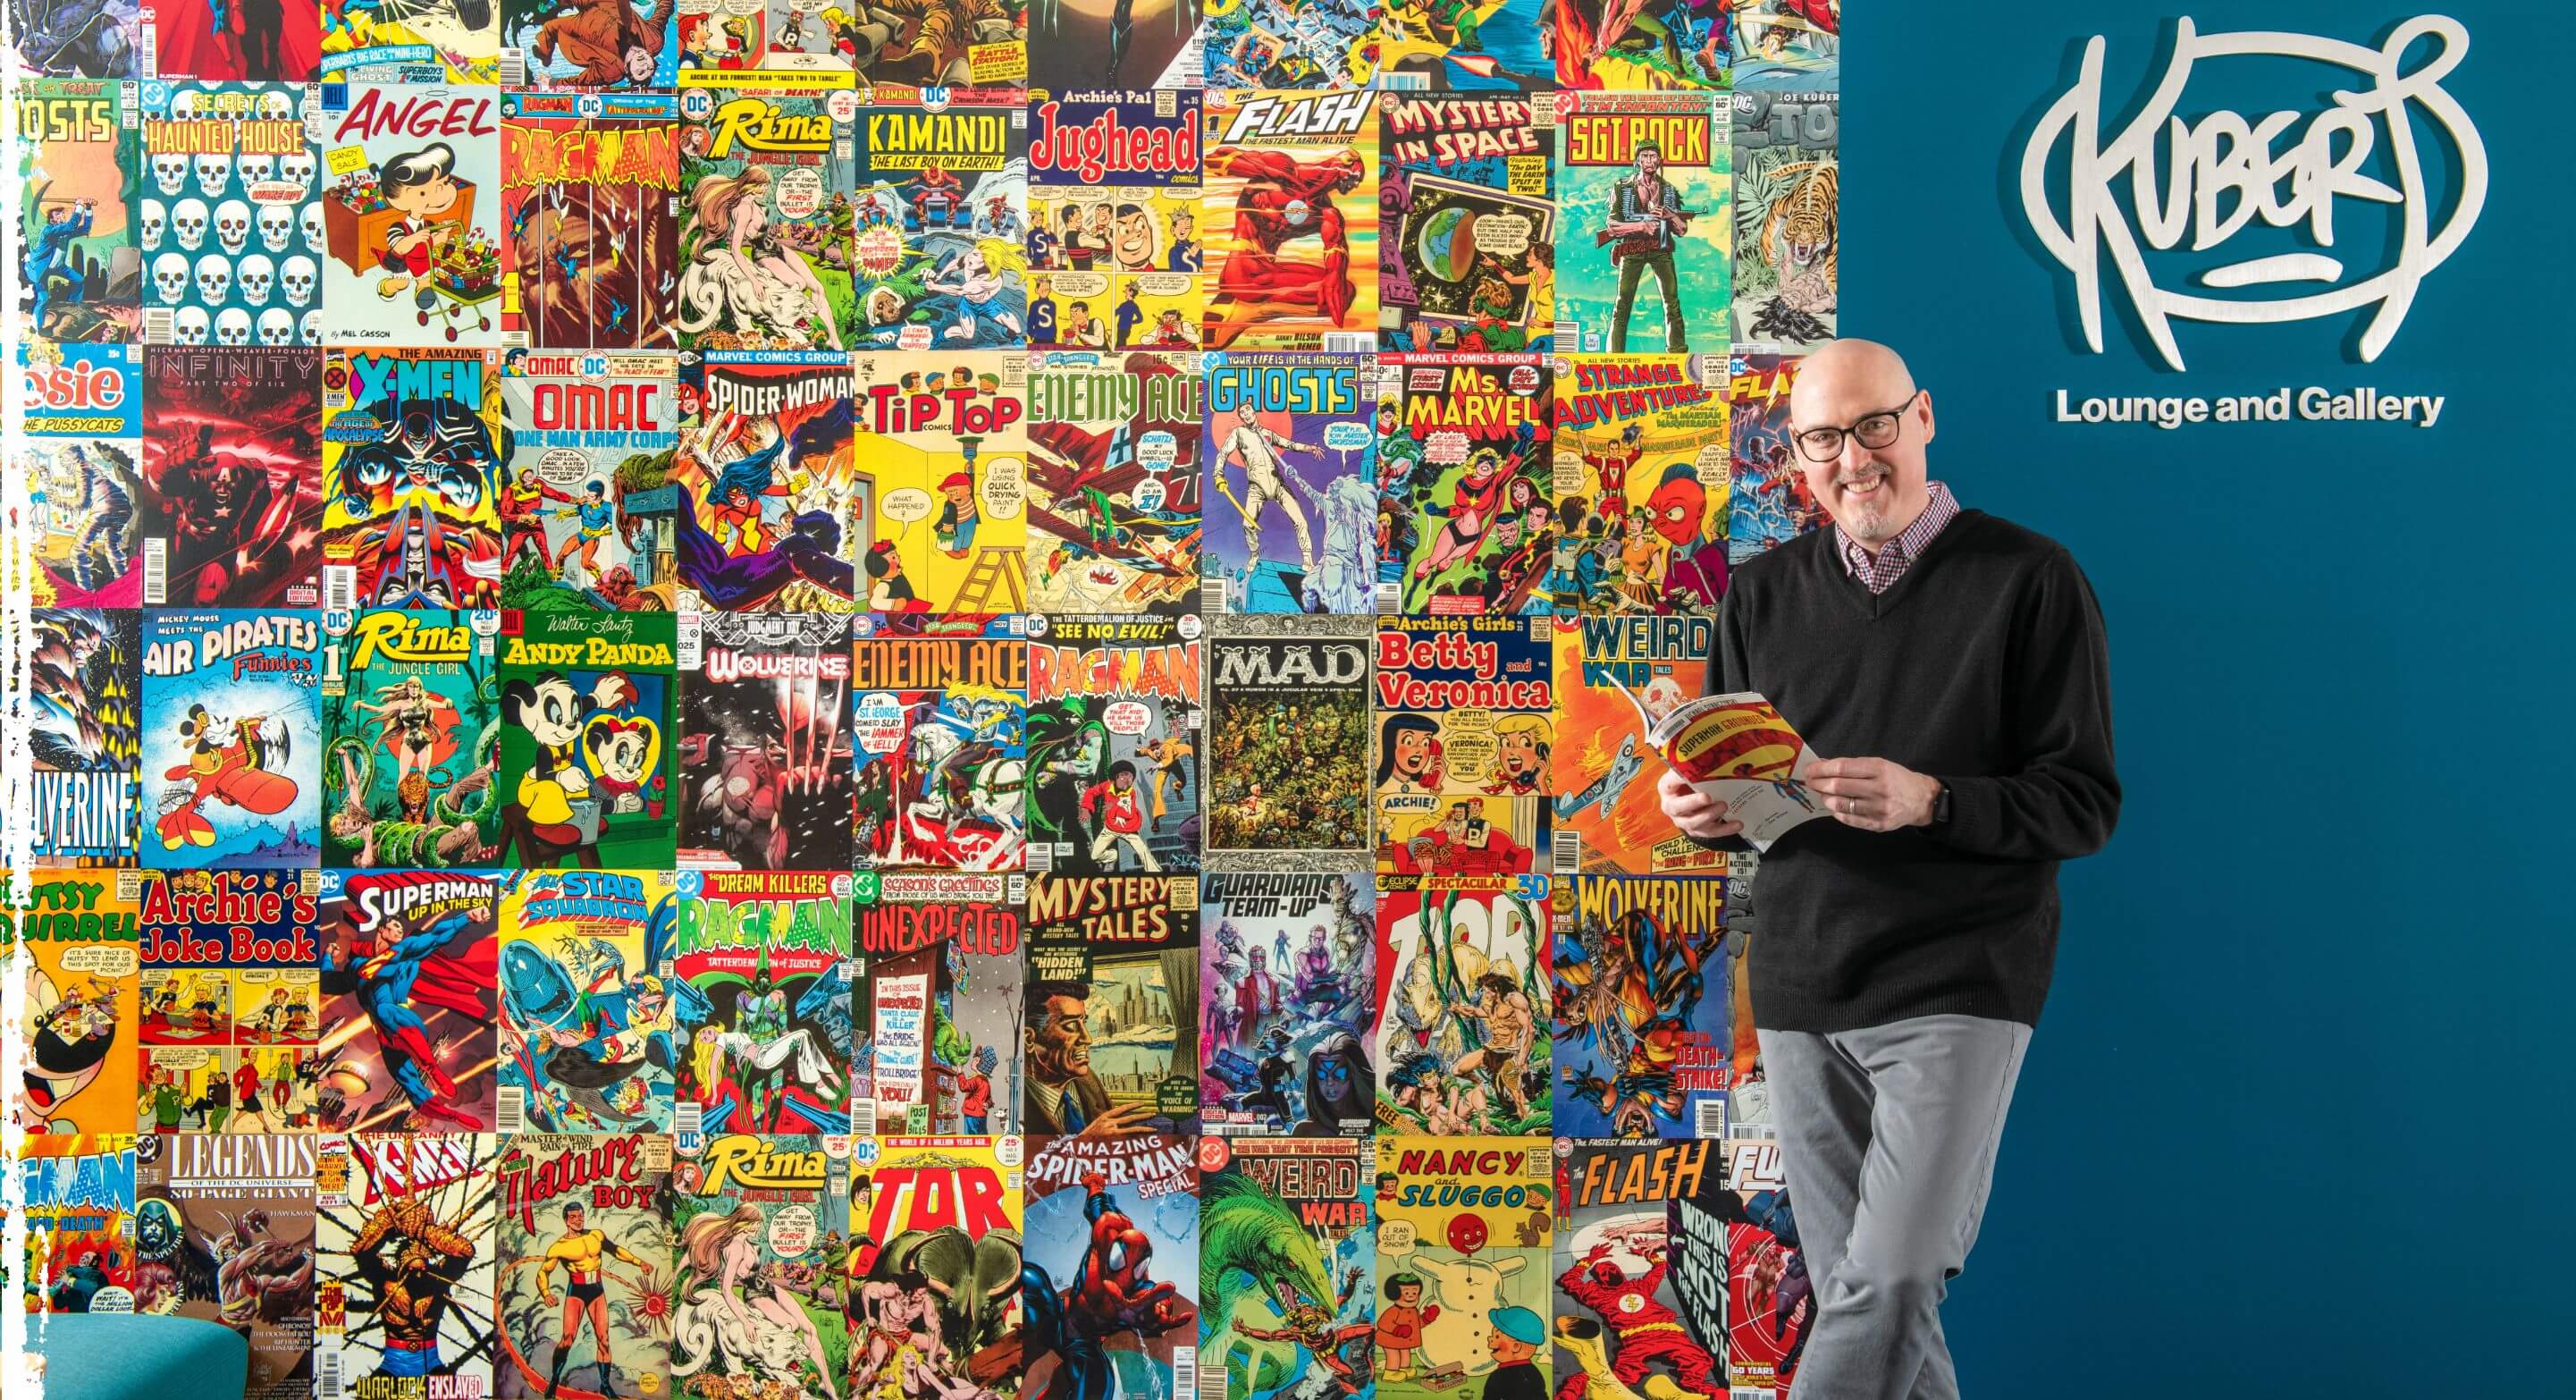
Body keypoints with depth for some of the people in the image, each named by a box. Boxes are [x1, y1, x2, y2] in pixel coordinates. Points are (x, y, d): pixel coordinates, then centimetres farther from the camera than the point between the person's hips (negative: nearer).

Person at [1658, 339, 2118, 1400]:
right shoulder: (1764, 593, 11)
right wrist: (1702, 812, -6)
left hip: (1956, 990, -4)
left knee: (1892, 1284, -15)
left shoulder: (2029, 581, -3)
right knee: (1852, 1291, 8)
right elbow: (1729, 784, 18)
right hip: (1799, 993, 5)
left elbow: (2084, 803, -5)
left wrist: (1931, 801, -21)